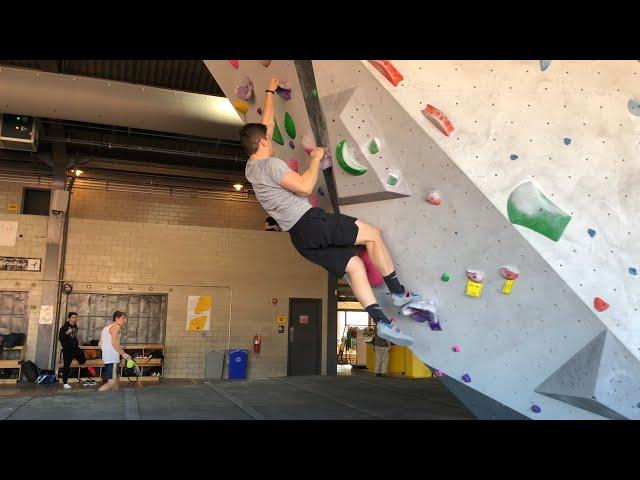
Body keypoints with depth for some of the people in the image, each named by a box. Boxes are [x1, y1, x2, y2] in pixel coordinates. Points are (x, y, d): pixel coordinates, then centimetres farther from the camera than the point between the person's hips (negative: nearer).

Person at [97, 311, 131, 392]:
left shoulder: (106, 328, 21)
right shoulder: (116, 327, -8)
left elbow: (100, 344, 20)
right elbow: (114, 342, -20)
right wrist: (123, 354, -15)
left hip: (106, 357, 10)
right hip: (112, 358, -10)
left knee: (114, 383, 11)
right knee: (112, 382, -13)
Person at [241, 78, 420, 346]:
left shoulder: (251, 168, 16)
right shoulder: (270, 164, -10)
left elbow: (265, 124, 28)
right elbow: (305, 186, -19)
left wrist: (270, 92, 36)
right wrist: (316, 158, -4)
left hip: (300, 237, 10)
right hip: (309, 222, -10)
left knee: (353, 264, 6)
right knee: (373, 234, -2)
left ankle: (383, 322, -2)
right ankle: (398, 292, 3)